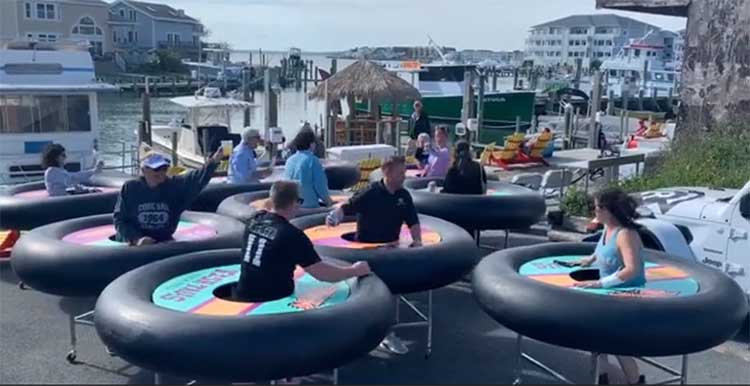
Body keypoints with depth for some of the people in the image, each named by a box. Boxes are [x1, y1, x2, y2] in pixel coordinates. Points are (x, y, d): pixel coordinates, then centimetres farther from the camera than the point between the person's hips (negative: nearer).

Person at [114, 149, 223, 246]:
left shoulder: (175, 186, -2)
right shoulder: (130, 188, -4)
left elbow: (196, 179, -20)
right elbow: (120, 220, -4)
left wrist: (213, 163, -39)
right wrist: (137, 239, -21)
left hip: (163, 242, 2)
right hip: (131, 242, -2)